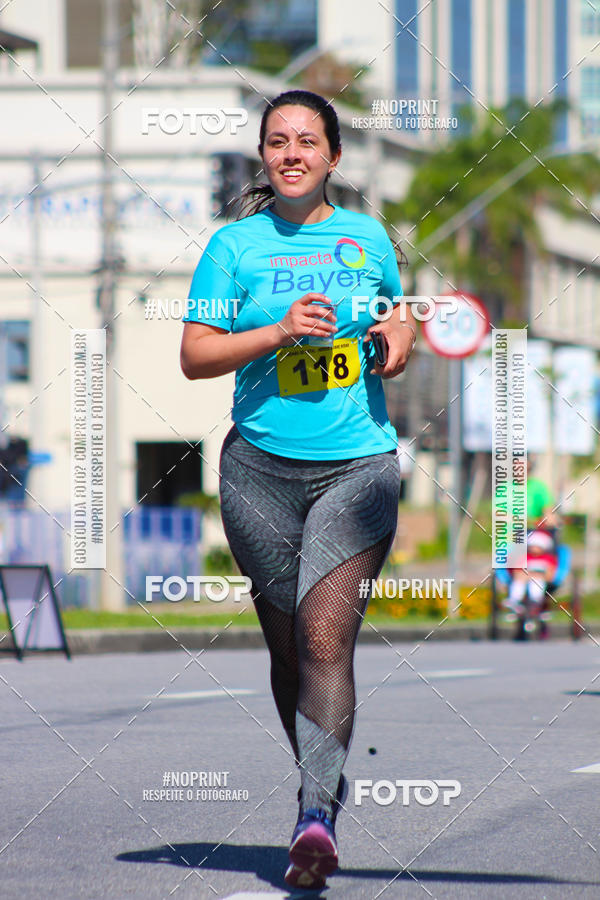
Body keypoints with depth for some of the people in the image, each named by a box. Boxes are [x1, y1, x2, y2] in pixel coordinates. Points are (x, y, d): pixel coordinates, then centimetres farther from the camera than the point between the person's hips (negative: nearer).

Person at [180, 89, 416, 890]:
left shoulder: (367, 239, 8)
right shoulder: (235, 245, 2)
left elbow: (399, 317, 23)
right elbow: (194, 356, -2)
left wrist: (400, 342, -1)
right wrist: (280, 331, -15)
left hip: (358, 464, -1)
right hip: (262, 468, 1)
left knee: (326, 637, -16)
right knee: (287, 646, 8)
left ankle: (317, 817, -24)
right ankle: (322, 782, 28)